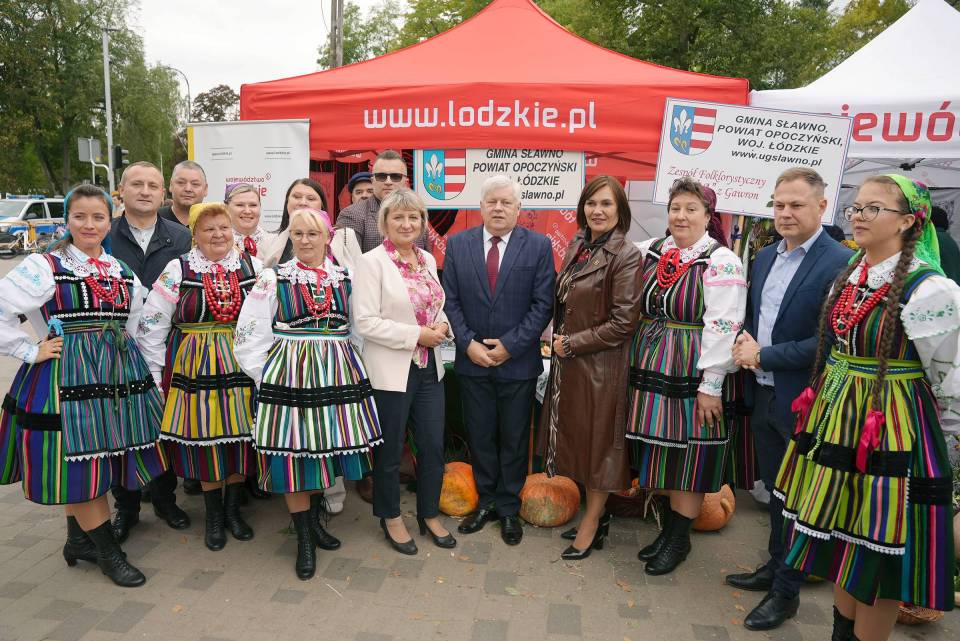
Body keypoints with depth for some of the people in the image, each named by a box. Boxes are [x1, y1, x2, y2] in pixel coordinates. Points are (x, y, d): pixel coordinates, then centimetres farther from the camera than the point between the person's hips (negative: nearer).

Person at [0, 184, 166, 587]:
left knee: (102, 459, 12)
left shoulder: (123, 271, 10)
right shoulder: (44, 267, -6)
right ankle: (107, 551, 15)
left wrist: (145, 372, 10)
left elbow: (135, 324, 16)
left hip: (119, 375, 5)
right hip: (66, 376, -5)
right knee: (77, 462, 2)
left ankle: (79, 539, 31)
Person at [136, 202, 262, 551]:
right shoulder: (178, 269, -1)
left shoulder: (252, 267, 4)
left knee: (240, 436, 7)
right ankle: (213, 514, 25)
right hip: (195, 367, -1)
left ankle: (232, 508, 28)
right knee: (203, 439, 5)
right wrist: (158, 372, 1)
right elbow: (151, 325, 2)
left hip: (243, 367, 2)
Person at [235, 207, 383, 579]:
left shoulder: (346, 278, 7)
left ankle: (309, 518, 31)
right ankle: (303, 538, 18)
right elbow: (250, 338, 1)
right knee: (293, 453, 2)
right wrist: (268, 377, -1)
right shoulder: (272, 279, 0)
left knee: (328, 447, 8)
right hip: (289, 375, -2)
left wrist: (346, 366, 4)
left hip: (338, 373, 3)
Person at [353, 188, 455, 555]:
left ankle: (430, 514, 33)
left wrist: (442, 326, -4)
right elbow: (365, 322, -17)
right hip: (391, 371, -6)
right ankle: (391, 518, 32)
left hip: (429, 367, 6)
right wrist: (417, 336, -18)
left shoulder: (428, 260, 9)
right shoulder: (372, 262, -10)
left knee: (434, 446, 12)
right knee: (390, 450, 11)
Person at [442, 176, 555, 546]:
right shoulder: (457, 245, 2)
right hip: (472, 360, 2)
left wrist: (510, 345, -13)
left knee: (514, 439, 11)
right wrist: (468, 344, -11)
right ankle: (486, 501, 31)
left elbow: (543, 304, -7)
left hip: (518, 362, -1)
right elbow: (450, 301, 0)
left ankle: (508, 508, 28)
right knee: (480, 436, 13)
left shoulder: (539, 246, -3)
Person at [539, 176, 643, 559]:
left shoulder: (626, 256, -15)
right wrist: (558, 338, 5)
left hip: (601, 365, -7)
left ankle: (592, 522, 25)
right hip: (568, 361, 8)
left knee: (597, 440, 7)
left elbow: (623, 323, -18)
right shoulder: (577, 246, 7)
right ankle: (595, 514, 34)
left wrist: (571, 343, -13)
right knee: (576, 438, 16)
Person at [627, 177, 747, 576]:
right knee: (661, 452, 14)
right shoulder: (650, 252, 7)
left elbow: (722, 328, -14)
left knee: (688, 455, 6)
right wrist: (636, 362, 7)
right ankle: (669, 525, 30)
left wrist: (710, 386, -16)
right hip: (650, 370, 5)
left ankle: (679, 537, 22)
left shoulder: (720, 262, -10)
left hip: (691, 375, -5)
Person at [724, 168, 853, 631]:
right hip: (763, 396, 7)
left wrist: (763, 356, -17)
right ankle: (775, 566, 41)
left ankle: (787, 591, 27)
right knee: (775, 490, 22)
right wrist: (744, 340, -5)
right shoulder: (765, 256, 8)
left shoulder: (841, 263, -16)